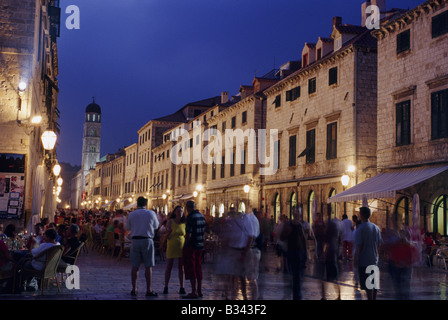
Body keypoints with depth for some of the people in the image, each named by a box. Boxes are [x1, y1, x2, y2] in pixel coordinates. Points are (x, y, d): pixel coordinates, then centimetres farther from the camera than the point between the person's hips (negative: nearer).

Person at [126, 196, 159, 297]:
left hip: (135, 240, 2)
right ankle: (149, 290, 2)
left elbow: (128, 228, 14)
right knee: (148, 266, 1)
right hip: (147, 240, -2)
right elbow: (156, 226, 12)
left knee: (134, 266, 7)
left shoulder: (131, 214, 4)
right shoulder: (151, 213, -1)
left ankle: (134, 289, 10)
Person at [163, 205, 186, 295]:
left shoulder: (184, 223, 5)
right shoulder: (170, 222, -4)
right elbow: (167, 237, -3)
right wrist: (169, 232, -23)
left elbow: (186, 236, 11)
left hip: (182, 247, 2)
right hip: (171, 246, -2)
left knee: (181, 267, 4)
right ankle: (166, 287, 10)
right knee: (169, 267, 1)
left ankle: (182, 288, 7)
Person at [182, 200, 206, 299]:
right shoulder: (202, 216, 10)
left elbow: (189, 233, -19)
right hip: (200, 246, 8)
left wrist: (185, 245, -10)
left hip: (191, 246, -8)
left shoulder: (191, 217, -16)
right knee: (198, 268, 14)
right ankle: (199, 291, 19)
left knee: (190, 269, -3)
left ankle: (194, 292, -4)